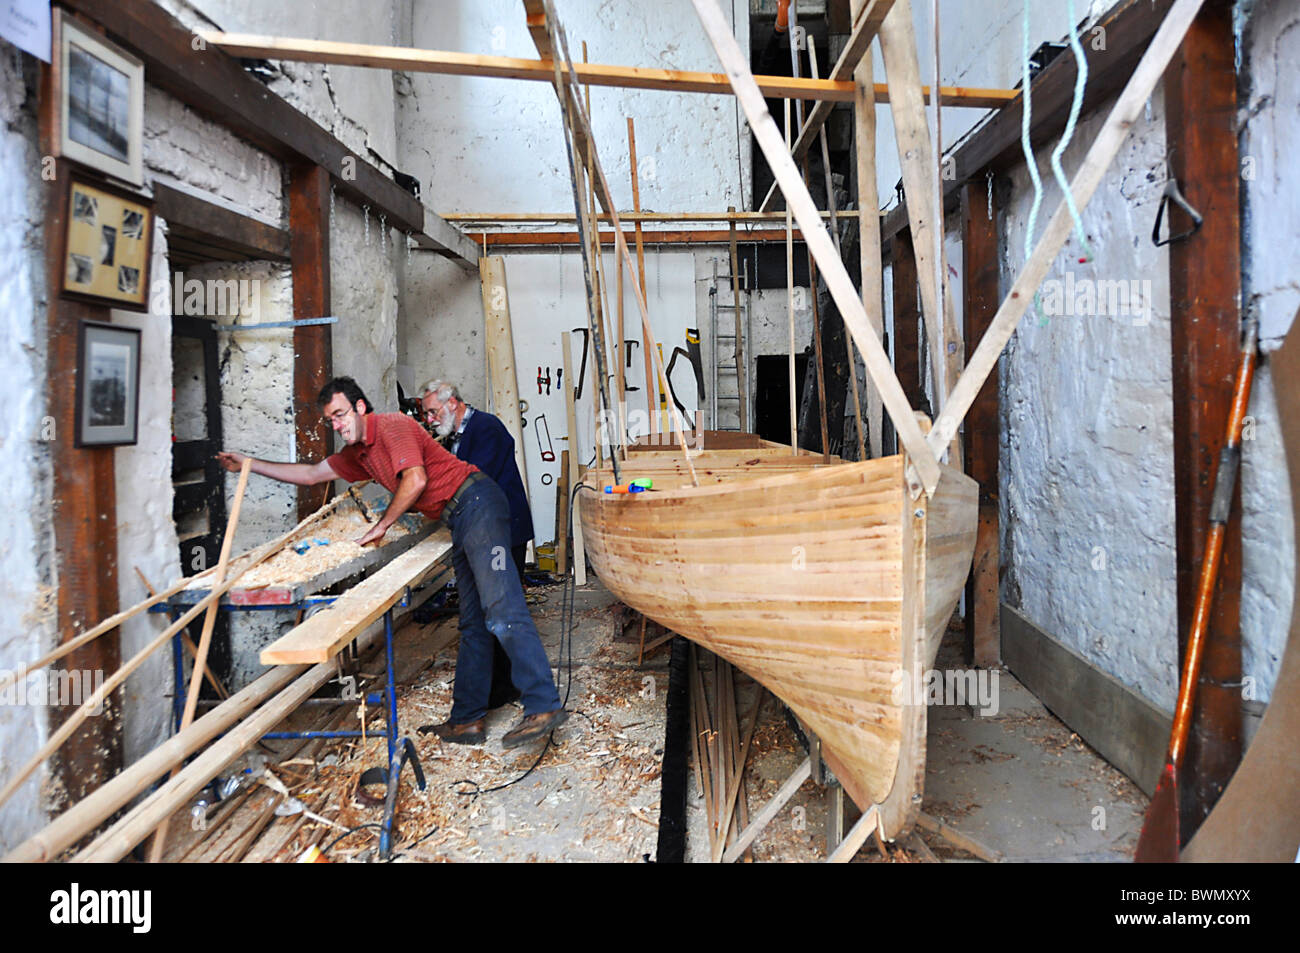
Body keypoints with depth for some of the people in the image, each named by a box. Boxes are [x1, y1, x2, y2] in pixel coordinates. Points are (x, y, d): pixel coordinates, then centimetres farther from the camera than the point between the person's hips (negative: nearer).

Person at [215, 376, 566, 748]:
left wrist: (381, 527, -6)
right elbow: (310, 474, 32)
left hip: (476, 504, -10)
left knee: (502, 612, -19)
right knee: (472, 625, 8)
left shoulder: (391, 425, -7)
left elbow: (416, 480, -18)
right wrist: (248, 464, 34)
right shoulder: (358, 455, 22)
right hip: (460, 521, 10)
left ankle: (544, 707, -21)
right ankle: (466, 720, 12)